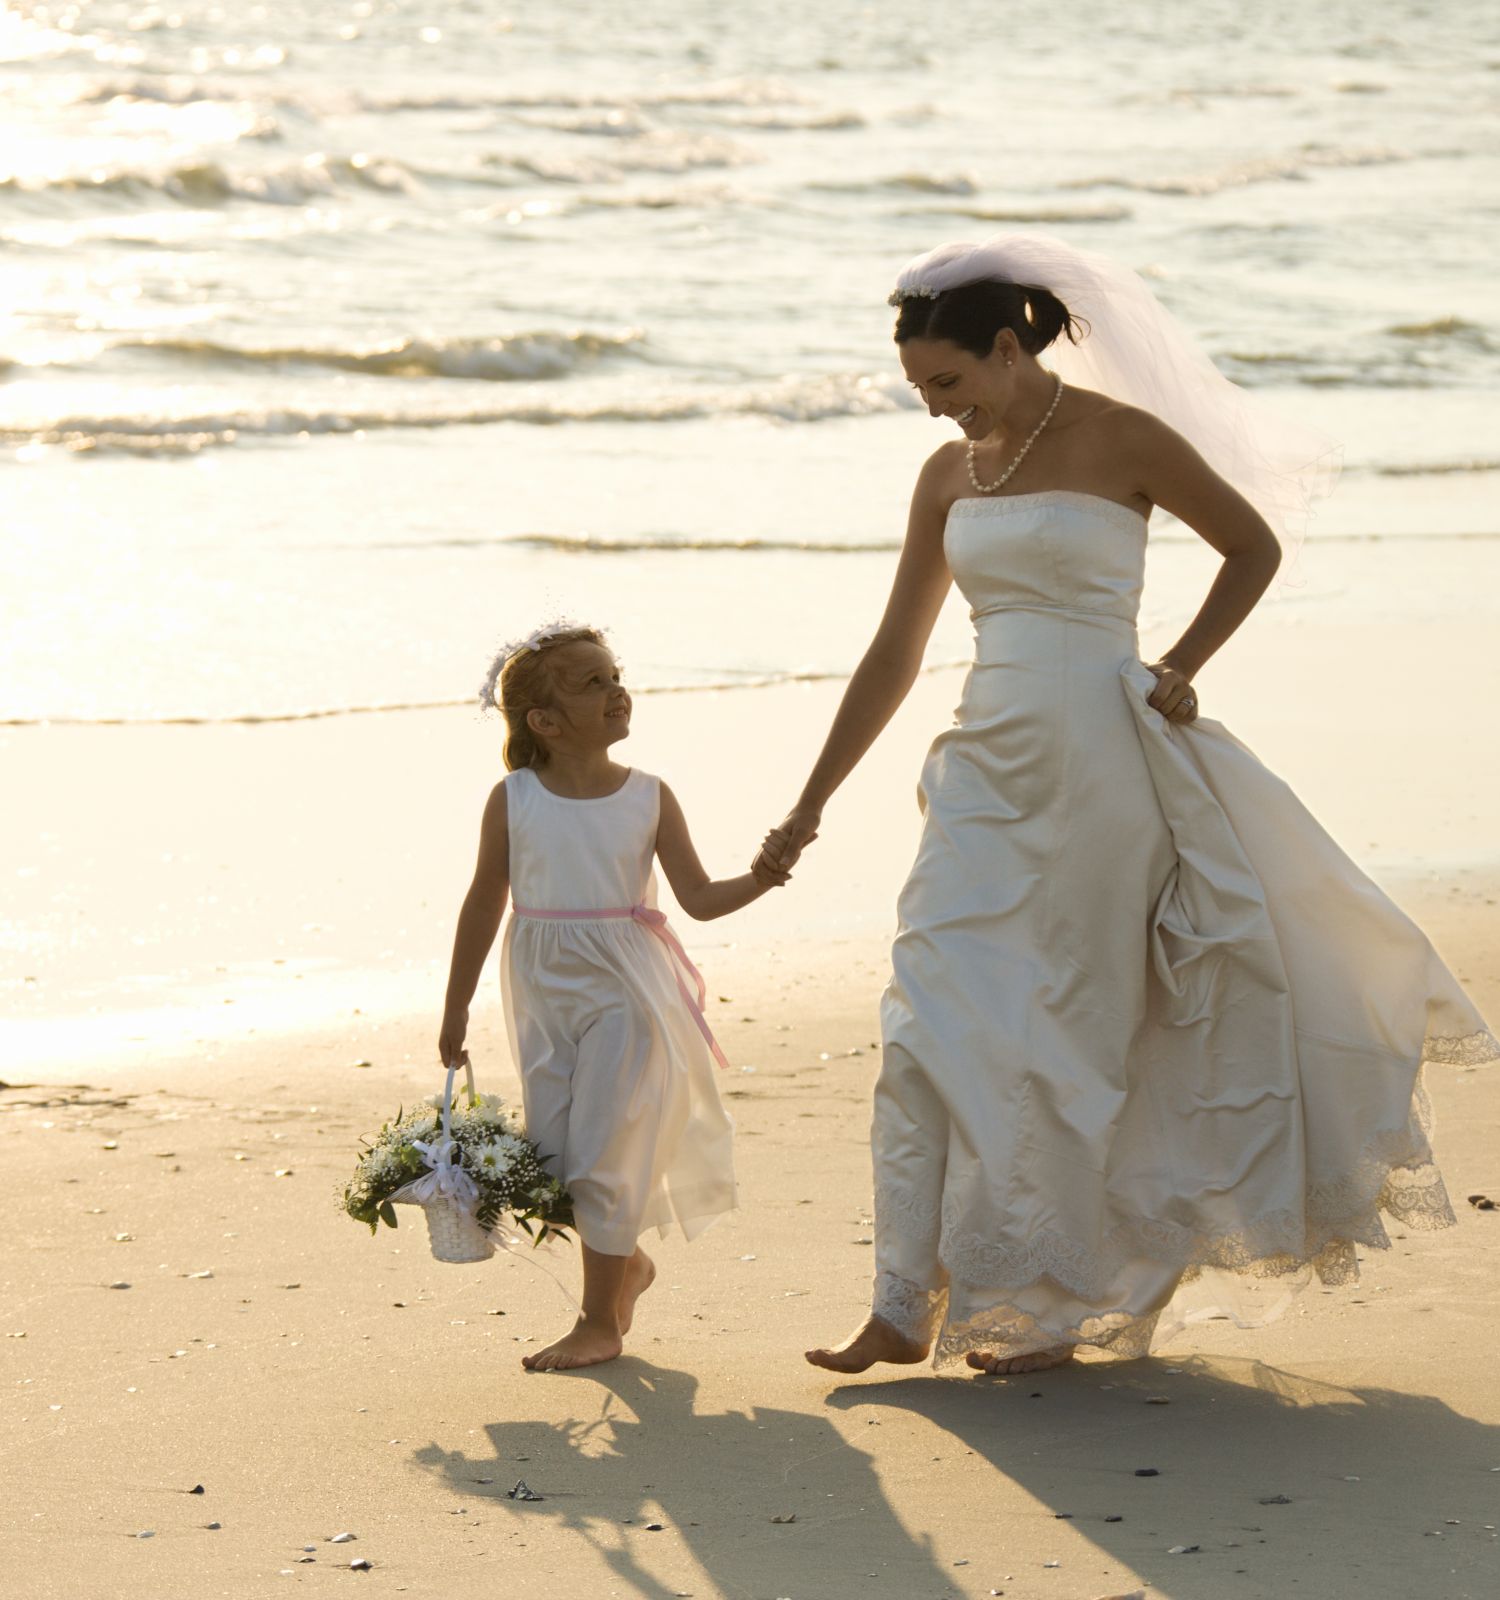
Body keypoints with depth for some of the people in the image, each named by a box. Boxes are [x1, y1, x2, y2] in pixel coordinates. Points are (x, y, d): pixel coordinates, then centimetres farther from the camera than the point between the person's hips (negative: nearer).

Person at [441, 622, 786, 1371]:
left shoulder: (648, 797, -3)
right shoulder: (513, 801, -3)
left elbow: (699, 897, -1)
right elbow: (484, 904, 4)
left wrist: (758, 881, -20)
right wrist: (456, 1008, 8)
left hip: (624, 994, -2)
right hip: (545, 995, 2)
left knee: (605, 1154, -3)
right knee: (554, 1157, 7)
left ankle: (601, 1321, 9)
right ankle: (625, 1262, 34)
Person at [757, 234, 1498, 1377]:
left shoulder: (1122, 440, -7)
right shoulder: (949, 475, 10)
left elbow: (1255, 547, 5)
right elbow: (893, 655, 15)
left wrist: (1177, 674, -6)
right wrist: (809, 809, 13)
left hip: (1100, 765, -5)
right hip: (987, 769, 5)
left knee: (1063, 1041, 1)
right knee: (928, 1031, -4)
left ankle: (1051, 1304, 14)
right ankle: (905, 1307, -2)